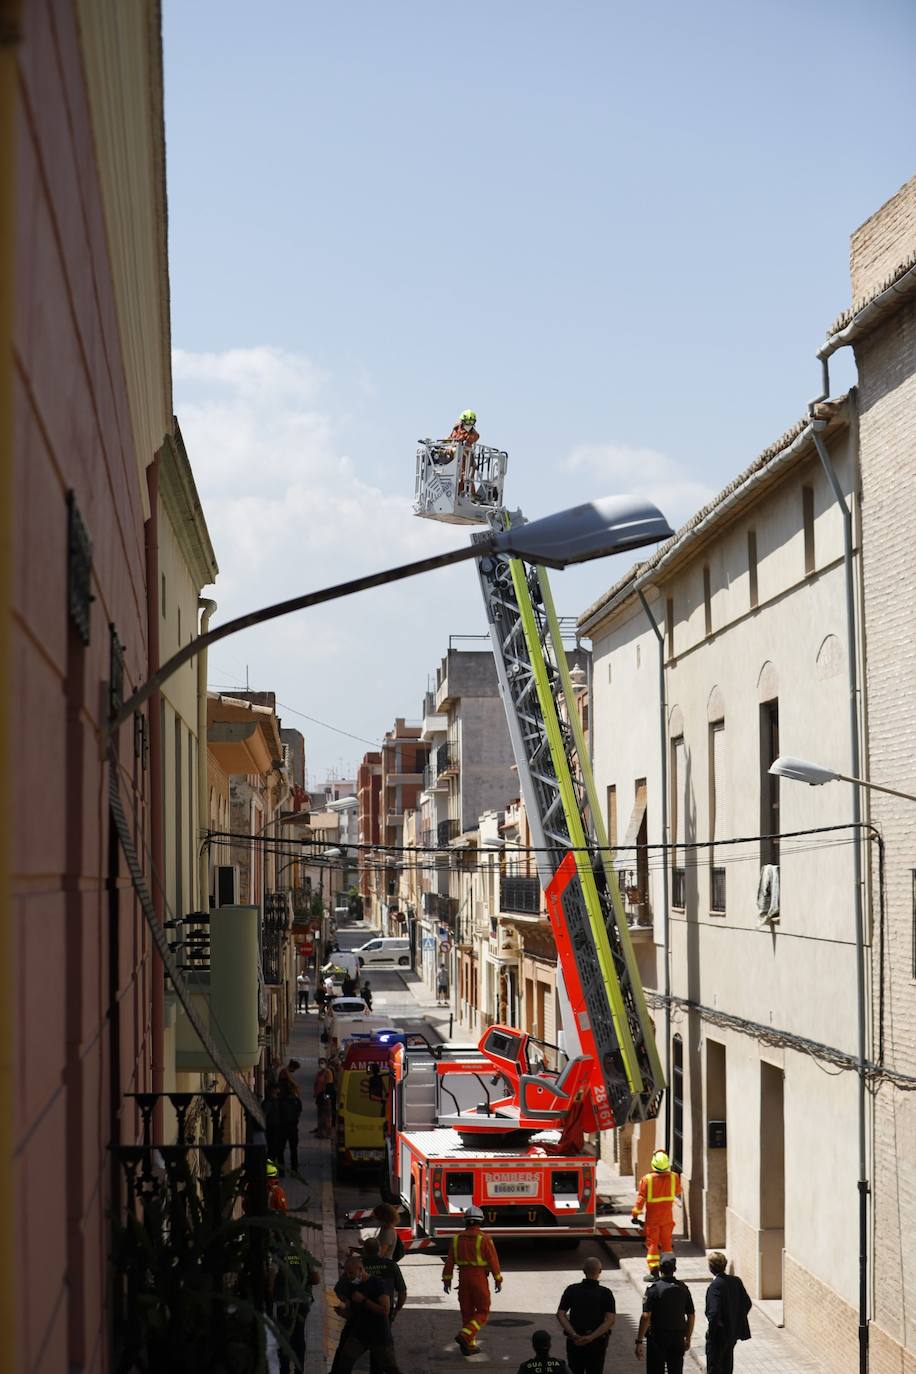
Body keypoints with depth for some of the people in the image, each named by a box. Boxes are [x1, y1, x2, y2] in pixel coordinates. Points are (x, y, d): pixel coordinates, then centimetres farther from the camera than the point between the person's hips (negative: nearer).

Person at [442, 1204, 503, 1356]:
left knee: (467, 1313, 14)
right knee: (482, 1312, 5)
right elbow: (493, 1260, -10)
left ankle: (470, 1346, 16)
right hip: (479, 1278, -5)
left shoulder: (457, 1238, 2)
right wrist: (498, 1279, -1)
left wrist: (447, 1280, 10)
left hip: (463, 1278, 5)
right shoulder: (484, 1238, -11)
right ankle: (464, 1336, -14)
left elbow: (449, 1260, 3)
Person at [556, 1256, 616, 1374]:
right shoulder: (605, 1293, -8)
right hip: (597, 1342, -1)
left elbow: (560, 1315, -9)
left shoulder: (571, 1290, -3)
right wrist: (591, 1337, -20)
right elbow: (611, 1320, -17)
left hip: (574, 1341, 2)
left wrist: (574, 1335, -16)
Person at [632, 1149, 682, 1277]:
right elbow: (678, 1192, 11)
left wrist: (635, 1214, -4)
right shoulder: (674, 1177, -7)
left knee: (652, 1243, 4)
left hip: (652, 1217, -3)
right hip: (668, 1217, 3)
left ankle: (653, 1271, 0)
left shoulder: (647, 1179, -15)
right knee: (667, 1243, 14)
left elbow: (641, 1198, -12)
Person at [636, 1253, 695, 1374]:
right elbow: (691, 1316, 7)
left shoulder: (653, 1289, -12)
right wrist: (688, 1339, 18)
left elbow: (646, 1317, -17)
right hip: (678, 1337, 4)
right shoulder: (683, 1288, 2)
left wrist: (639, 1341, -13)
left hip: (657, 1337, -4)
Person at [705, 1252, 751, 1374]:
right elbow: (747, 1303, 5)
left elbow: (714, 1312, -27)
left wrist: (711, 1330, -13)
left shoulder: (715, 1286, -23)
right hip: (734, 1332, 7)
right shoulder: (736, 1281, -1)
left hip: (719, 1335, -7)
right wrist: (737, 1321, 13)